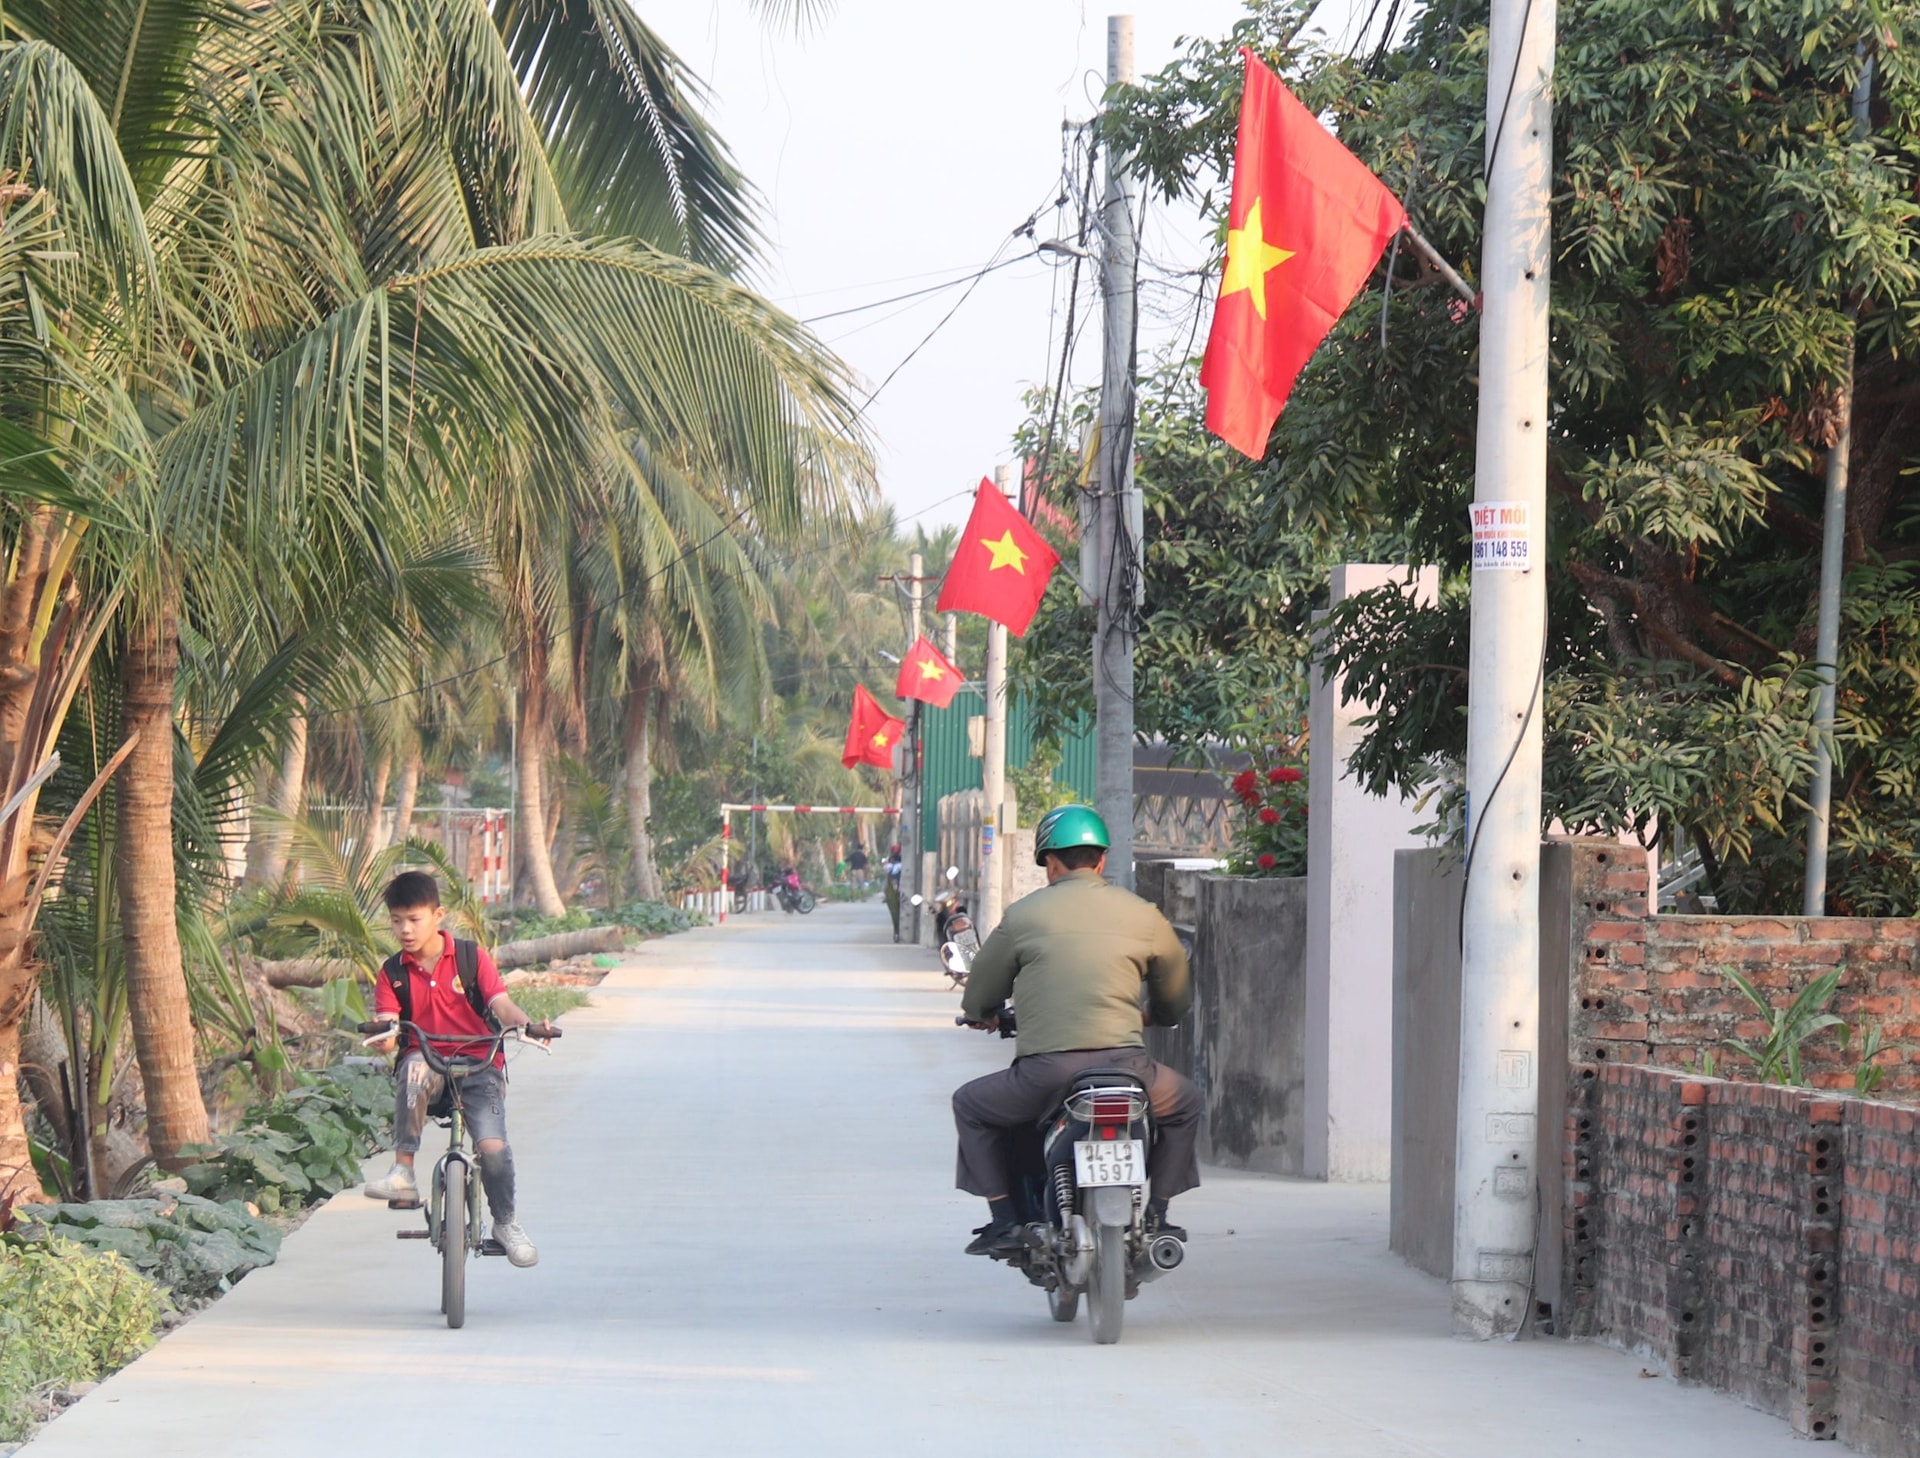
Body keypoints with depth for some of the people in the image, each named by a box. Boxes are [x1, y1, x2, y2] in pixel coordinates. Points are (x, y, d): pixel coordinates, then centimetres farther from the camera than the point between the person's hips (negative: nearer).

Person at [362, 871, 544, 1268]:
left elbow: (500, 1004, -9)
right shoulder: (393, 973, 4)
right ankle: (403, 1172, -33)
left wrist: (525, 1023, -31)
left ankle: (506, 1221, 7)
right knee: (415, 1067, -38)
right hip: (428, 1067, 1)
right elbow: (389, 1031, -8)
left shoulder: (471, 958, 2)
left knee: (493, 1147, -22)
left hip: (478, 1067, -1)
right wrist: (382, 1037, -33)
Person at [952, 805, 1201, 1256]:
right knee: (1185, 1104, 31)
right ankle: (1154, 1215, 24)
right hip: (1125, 1064, 1)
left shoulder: (1023, 915, 6)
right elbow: (1177, 1001, 24)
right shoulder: (1142, 915, 11)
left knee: (969, 1106, 25)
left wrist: (981, 1015, 42)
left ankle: (1003, 1221, 16)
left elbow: (979, 997, 17)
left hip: (1045, 1072, -1)